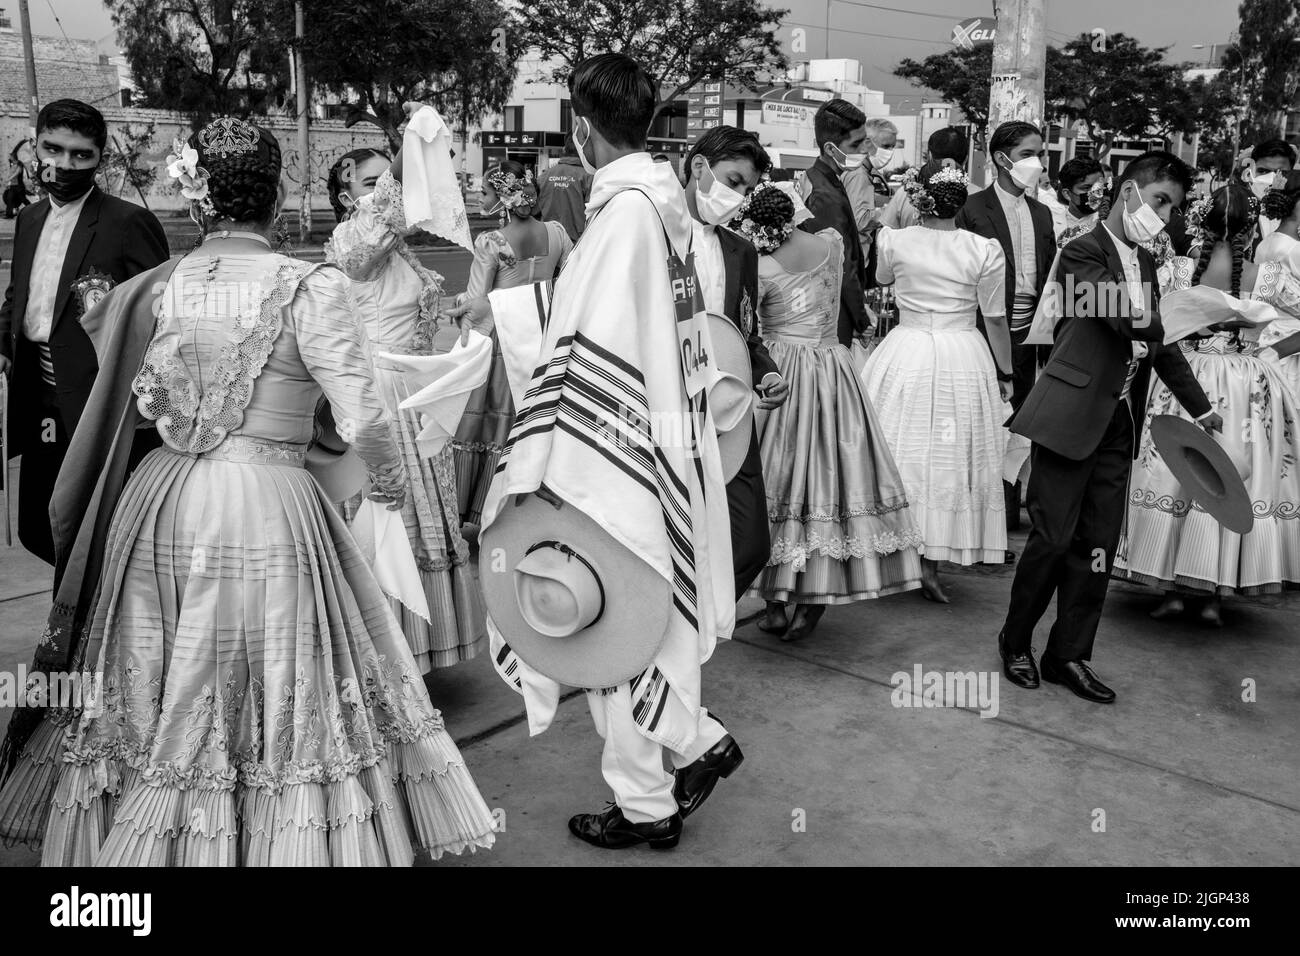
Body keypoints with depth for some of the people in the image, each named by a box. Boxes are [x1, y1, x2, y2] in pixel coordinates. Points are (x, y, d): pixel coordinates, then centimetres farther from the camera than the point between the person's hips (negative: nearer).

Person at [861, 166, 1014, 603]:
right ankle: (930, 563, 5)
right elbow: (996, 320, 0)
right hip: (964, 359, -1)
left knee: (902, 453, 10)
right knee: (949, 459, 6)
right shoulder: (985, 250, -7)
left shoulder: (895, 240, -4)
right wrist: (1005, 373, 11)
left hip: (904, 355, 1)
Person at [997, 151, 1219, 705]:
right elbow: (1132, 321, -20)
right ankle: (1016, 643, 17)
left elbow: (1157, 340, 23)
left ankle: (1069, 656, 18)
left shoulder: (1145, 263, 17)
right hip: (1071, 419, -7)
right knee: (1053, 538, -3)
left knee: (1098, 545, 7)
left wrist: (1200, 408, 22)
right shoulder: (1083, 254, -8)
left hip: (1118, 425, 7)